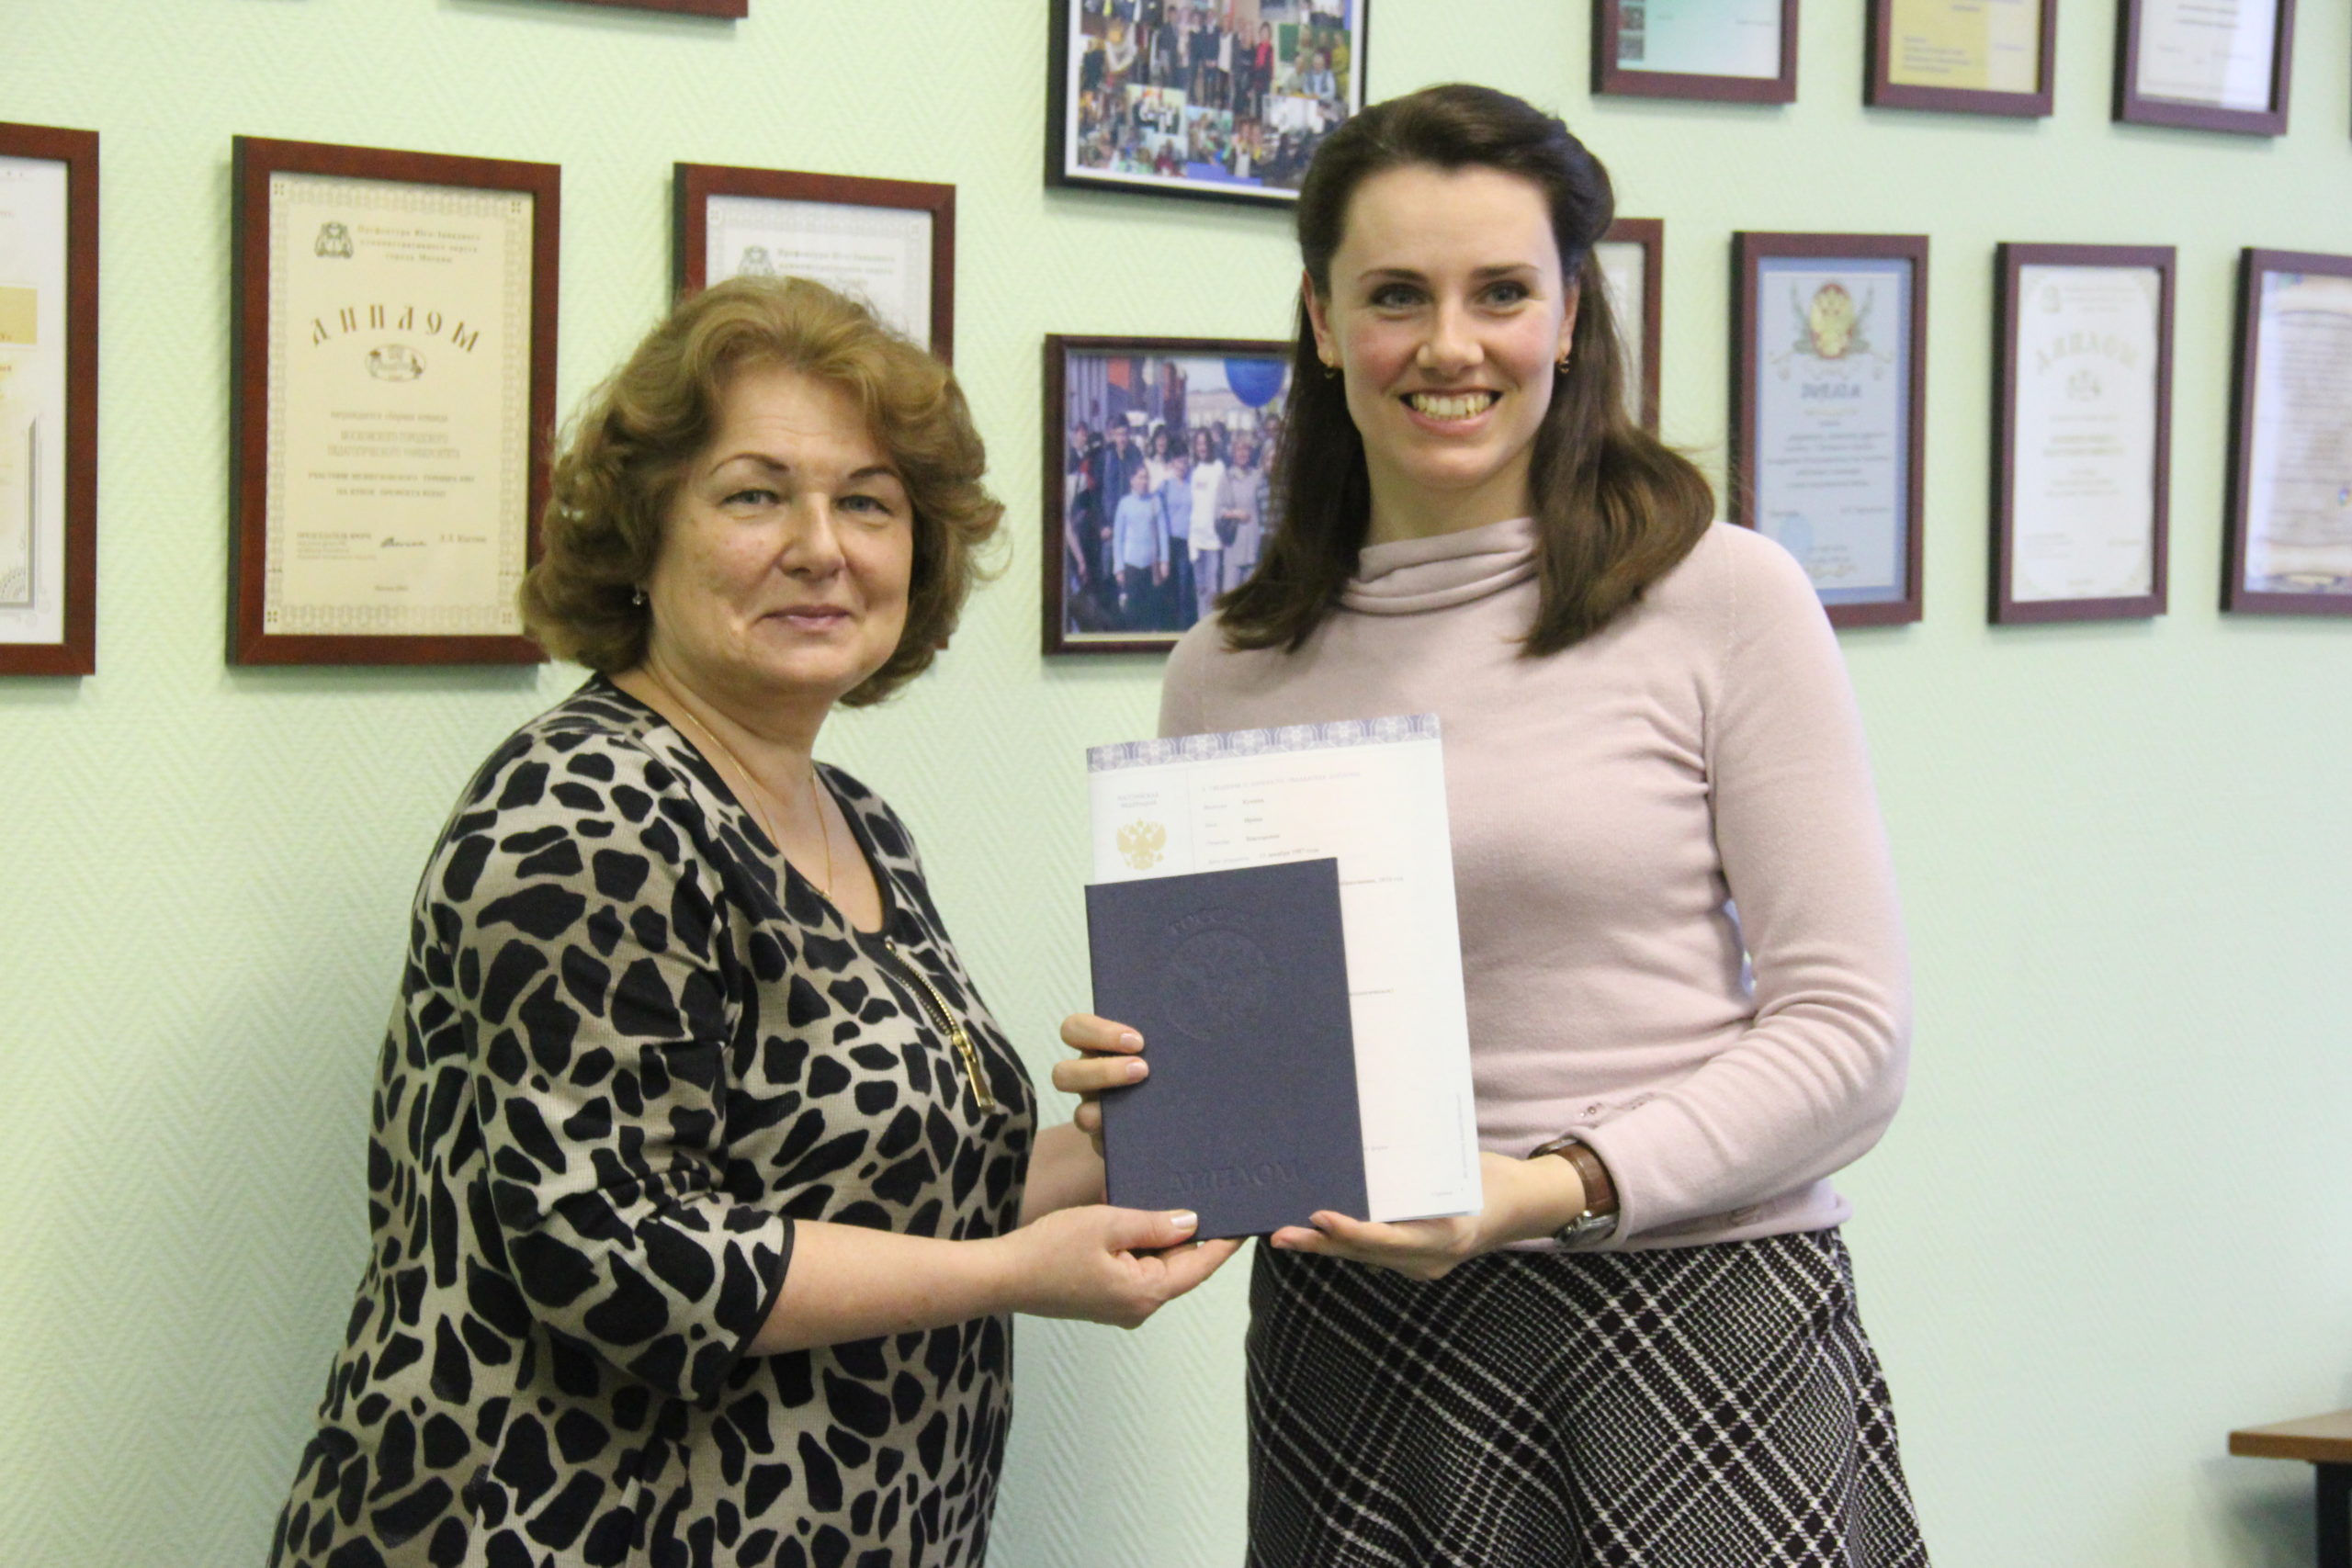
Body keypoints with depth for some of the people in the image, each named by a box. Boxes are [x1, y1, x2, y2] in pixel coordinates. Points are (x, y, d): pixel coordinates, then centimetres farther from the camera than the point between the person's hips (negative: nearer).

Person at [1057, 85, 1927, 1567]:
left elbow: (1847, 1031, -6)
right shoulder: (1229, 676, 8)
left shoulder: (1721, 598, -4)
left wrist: (1554, 1188, -18)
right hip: (1355, 1343, 3)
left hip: (1700, 1322, -3)